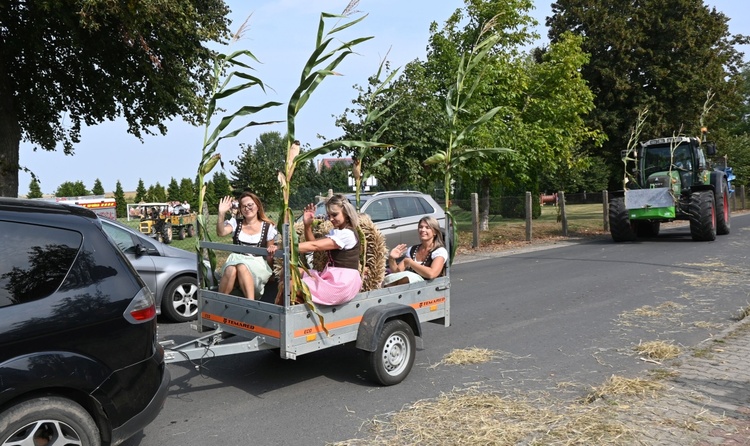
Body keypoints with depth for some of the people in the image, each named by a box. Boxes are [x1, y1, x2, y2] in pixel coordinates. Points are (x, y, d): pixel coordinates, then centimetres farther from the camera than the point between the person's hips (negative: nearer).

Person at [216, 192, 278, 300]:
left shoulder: (268, 227, 8)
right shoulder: (235, 222, 14)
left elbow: (269, 258, 11)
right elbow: (221, 233, -8)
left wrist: (271, 252, -13)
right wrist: (221, 214, -20)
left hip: (258, 265, -1)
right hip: (236, 261, 2)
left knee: (242, 267, -37)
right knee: (231, 270, -36)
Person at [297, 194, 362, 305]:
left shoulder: (347, 234, -15)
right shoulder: (336, 232, 17)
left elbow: (315, 246, -22)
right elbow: (313, 243, 11)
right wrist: (307, 225, -4)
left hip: (343, 283, -10)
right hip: (332, 277, 10)